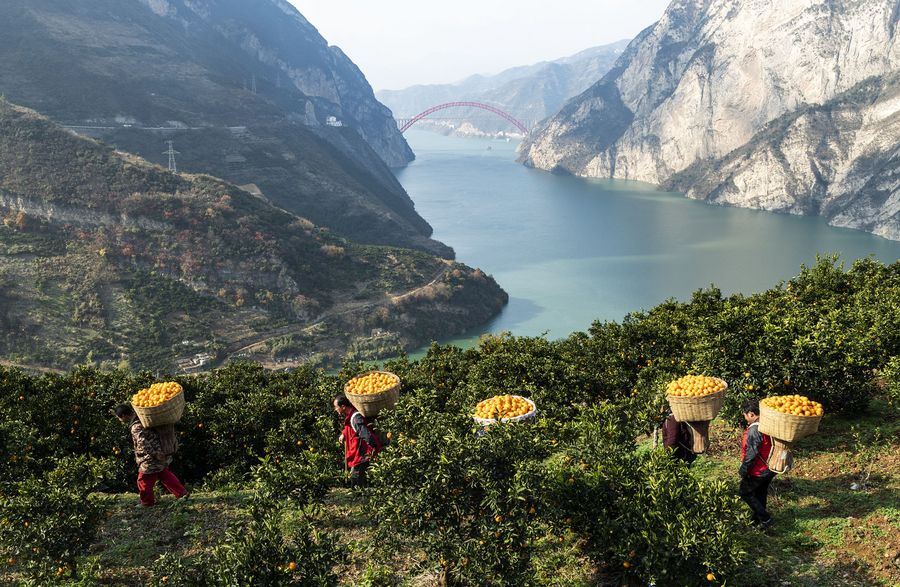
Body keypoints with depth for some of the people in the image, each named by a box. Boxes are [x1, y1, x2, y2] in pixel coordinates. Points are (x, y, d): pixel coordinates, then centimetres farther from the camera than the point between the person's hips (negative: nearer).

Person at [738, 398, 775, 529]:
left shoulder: (754, 430, -25)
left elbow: (751, 453, -24)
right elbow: (772, 447, 12)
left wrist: (743, 470, -14)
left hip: (757, 472, -8)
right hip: (769, 469, 8)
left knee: (745, 492, 7)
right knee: (760, 494, 20)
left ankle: (765, 518, 4)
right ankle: (758, 518, 32)